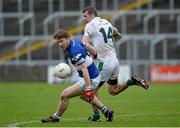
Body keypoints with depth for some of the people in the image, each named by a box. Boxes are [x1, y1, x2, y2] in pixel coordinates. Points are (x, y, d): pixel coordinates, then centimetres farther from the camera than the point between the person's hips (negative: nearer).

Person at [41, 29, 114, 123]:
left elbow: (84, 69, -33)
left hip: (90, 79, -11)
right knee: (83, 96, 37)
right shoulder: (76, 42, -1)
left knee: (64, 95, -10)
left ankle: (56, 118, 11)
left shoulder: (74, 52, -29)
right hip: (95, 75, 11)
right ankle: (107, 112, 44)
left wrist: (88, 89, -36)